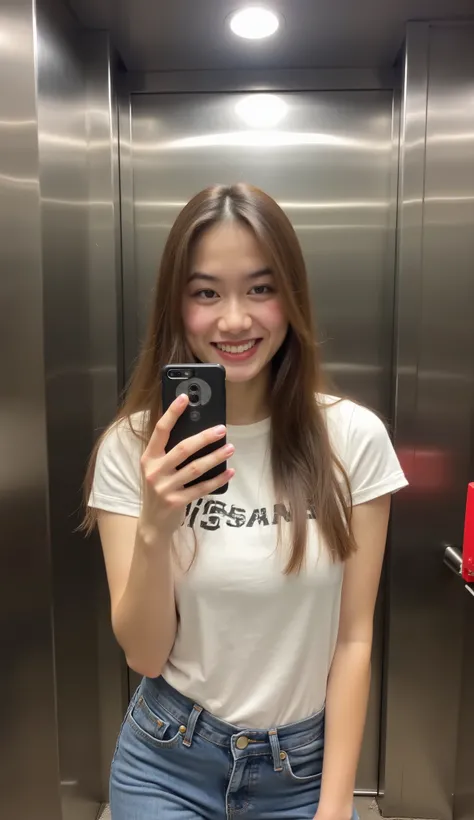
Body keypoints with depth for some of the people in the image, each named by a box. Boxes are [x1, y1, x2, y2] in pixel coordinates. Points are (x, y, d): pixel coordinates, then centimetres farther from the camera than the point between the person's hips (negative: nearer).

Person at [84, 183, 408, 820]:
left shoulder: (354, 438, -15)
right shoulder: (133, 445, -14)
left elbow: (354, 638, -8)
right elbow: (145, 656, -13)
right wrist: (155, 528, -29)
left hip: (307, 762, 1)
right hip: (168, 762, 0)